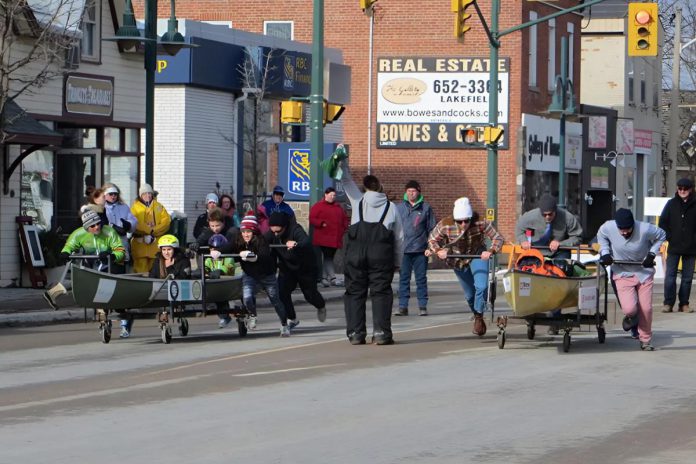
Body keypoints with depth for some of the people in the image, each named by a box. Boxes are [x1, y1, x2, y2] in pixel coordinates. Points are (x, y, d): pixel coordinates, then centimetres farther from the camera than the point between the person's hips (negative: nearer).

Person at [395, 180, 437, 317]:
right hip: (403, 249, 1)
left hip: (420, 249, -1)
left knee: (421, 278, 4)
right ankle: (403, 306, 4)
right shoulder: (399, 208, 7)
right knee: (403, 278, 2)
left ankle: (422, 306, 8)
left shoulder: (425, 208, 4)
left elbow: (432, 228, 5)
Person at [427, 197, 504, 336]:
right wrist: (438, 250, -30)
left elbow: (497, 238, -23)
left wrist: (491, 251, -40)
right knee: (469, 294, 13)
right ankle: (477, 318, 39)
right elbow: (432, 239, -10)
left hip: (478, 256, -2)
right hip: (458, 260, 2)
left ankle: (479, 318, -2)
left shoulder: (481, 224, -30)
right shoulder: (445, 225, -26)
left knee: (481, 287, -22)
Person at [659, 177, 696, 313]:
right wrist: (669, 237, -1)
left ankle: (684, 304, 10)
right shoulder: (671, 204, 5)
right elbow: (663, 222, 7)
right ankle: (668, 303, -1)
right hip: (674, 247, 0)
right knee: (670, 276, -4)